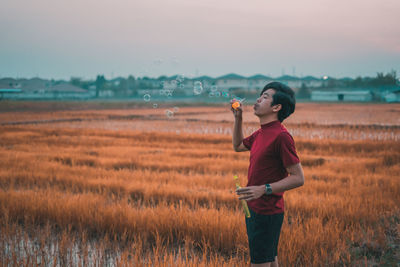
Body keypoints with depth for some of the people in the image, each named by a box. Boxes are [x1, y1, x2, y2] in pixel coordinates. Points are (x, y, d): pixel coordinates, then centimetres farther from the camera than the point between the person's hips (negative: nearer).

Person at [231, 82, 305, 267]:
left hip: (267, 212, -9)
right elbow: (238, 146, 29)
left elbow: (298, 178, -19)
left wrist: (264, 189, -27)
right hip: (255, 209, 9)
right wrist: (238, 118, 17)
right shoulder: (261, 133, 9)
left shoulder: (281, 136, -19)